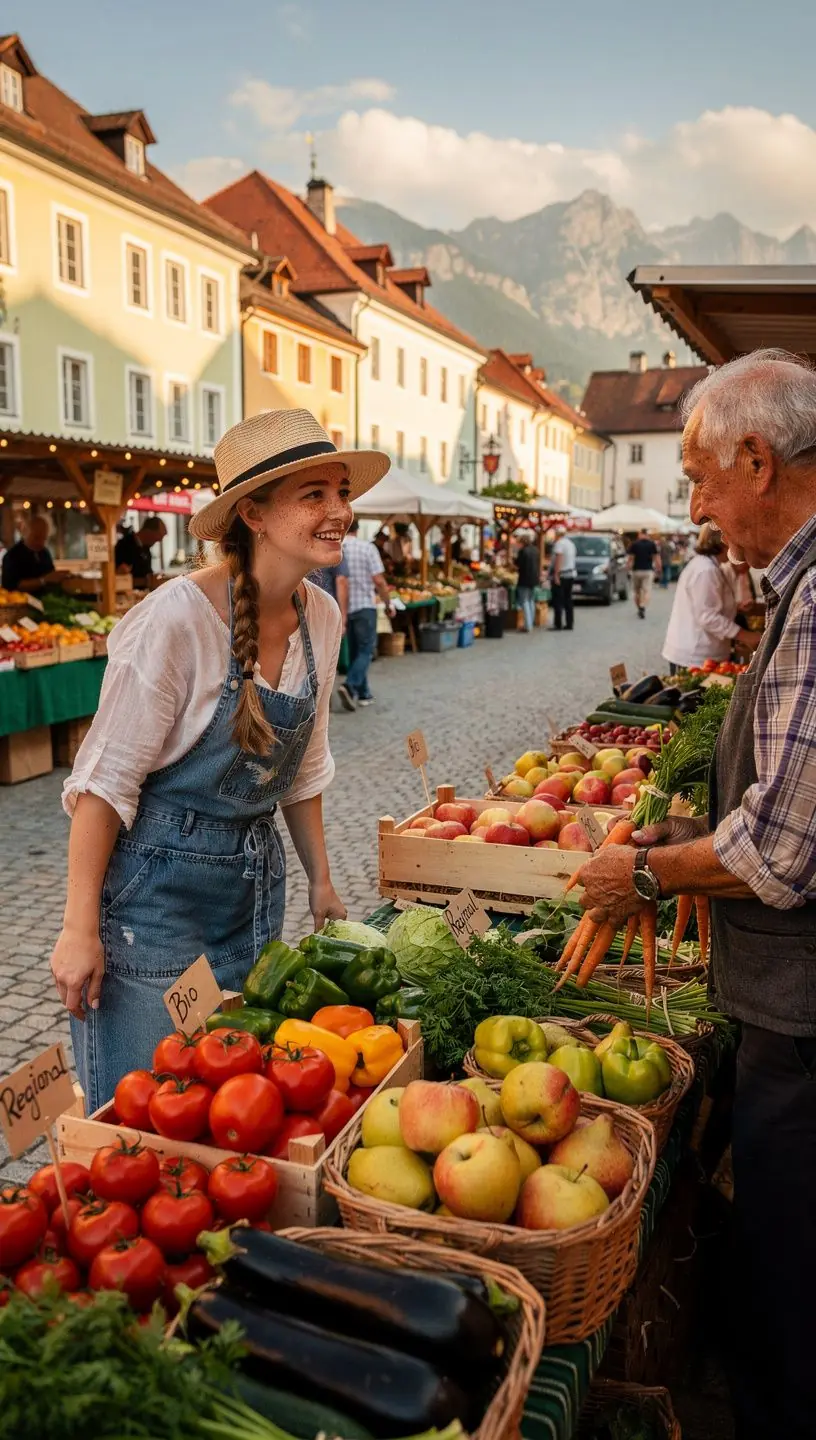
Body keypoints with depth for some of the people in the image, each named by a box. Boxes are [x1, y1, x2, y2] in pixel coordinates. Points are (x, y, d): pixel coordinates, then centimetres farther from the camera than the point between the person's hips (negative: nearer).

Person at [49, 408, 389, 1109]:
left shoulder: (321, 616, -1)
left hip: (256, 879, 7)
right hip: (155, 880, -6)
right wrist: (80, 929, -17)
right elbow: (106, 778, -18)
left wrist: (322, 882, 14)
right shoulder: (180, 615, -22)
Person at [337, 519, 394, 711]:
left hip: (343, 607, 4)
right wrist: (388, 604, 1)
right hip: (364, 606, -4)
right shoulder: (367, 548, -8)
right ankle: (350, 686, -19)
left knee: (354, 651, 14)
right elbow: (379, 581, -12)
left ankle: (363, 693, 19)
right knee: (365, 650, 2)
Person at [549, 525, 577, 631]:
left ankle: (557, 624, -9)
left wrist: (556, 574, -23)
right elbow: (571, 558, 15)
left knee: (557, 601, -6)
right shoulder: (570, 543, 14)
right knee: (567, 600, 10)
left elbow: (558, 559, -21)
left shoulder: (559, 543, -13)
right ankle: (569, 624, 10)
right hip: (570, 574, 8)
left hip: (560, 575, -8)